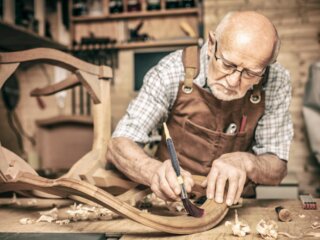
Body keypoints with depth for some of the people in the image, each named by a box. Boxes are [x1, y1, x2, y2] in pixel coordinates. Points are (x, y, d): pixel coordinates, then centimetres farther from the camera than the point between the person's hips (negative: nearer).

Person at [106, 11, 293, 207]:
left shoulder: (276, 82, -13)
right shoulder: (173, 71, -17)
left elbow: (277, 168, -7)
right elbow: (119, 146, -17)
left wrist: (245, 162, -28)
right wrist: (156, 172, -37)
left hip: (233, 204, 1)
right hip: (170, 201, 0)